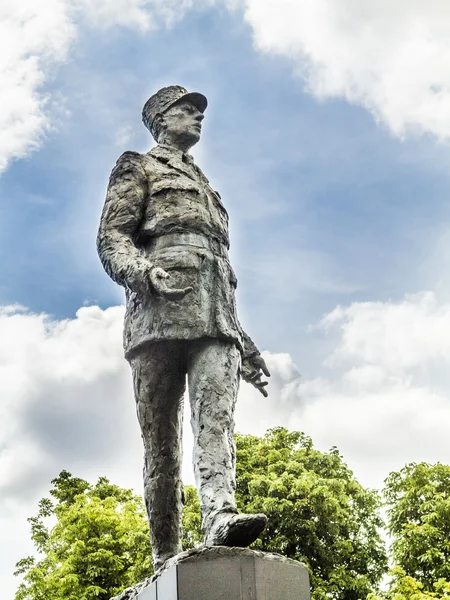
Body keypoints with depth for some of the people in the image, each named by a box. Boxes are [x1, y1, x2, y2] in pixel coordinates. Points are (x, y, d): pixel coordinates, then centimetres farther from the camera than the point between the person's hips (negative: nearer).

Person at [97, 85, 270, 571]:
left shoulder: (205, 188, 35)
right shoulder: (138, 168, 18)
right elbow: (111, 238, 2)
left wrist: (243, 342, 27)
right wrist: (144, 272, -21)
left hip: (215, 320, 5)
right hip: (160, 312, -5)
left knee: (216, 419, -18)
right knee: (161, 440, -6)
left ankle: (220, 517, -34)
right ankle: (165, 558, -6)